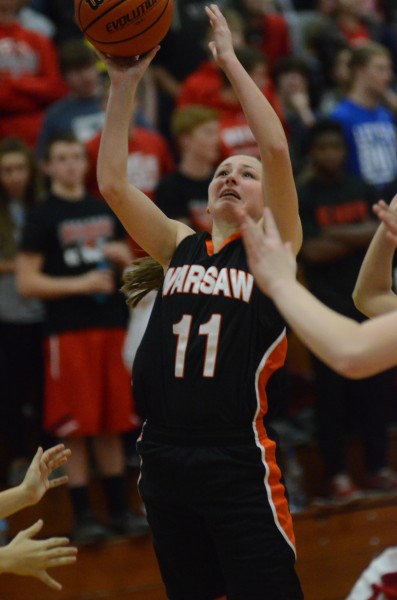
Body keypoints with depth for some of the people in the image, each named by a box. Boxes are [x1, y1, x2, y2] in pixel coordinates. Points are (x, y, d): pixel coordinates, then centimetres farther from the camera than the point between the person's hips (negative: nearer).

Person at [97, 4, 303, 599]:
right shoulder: (180, 247, 13)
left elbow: (277, 149, -12)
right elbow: (113, 184, 4)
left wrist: (230, 60, -8)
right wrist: (124, 86, 1)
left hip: (238, 465, -5)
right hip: (165, 457, 5)